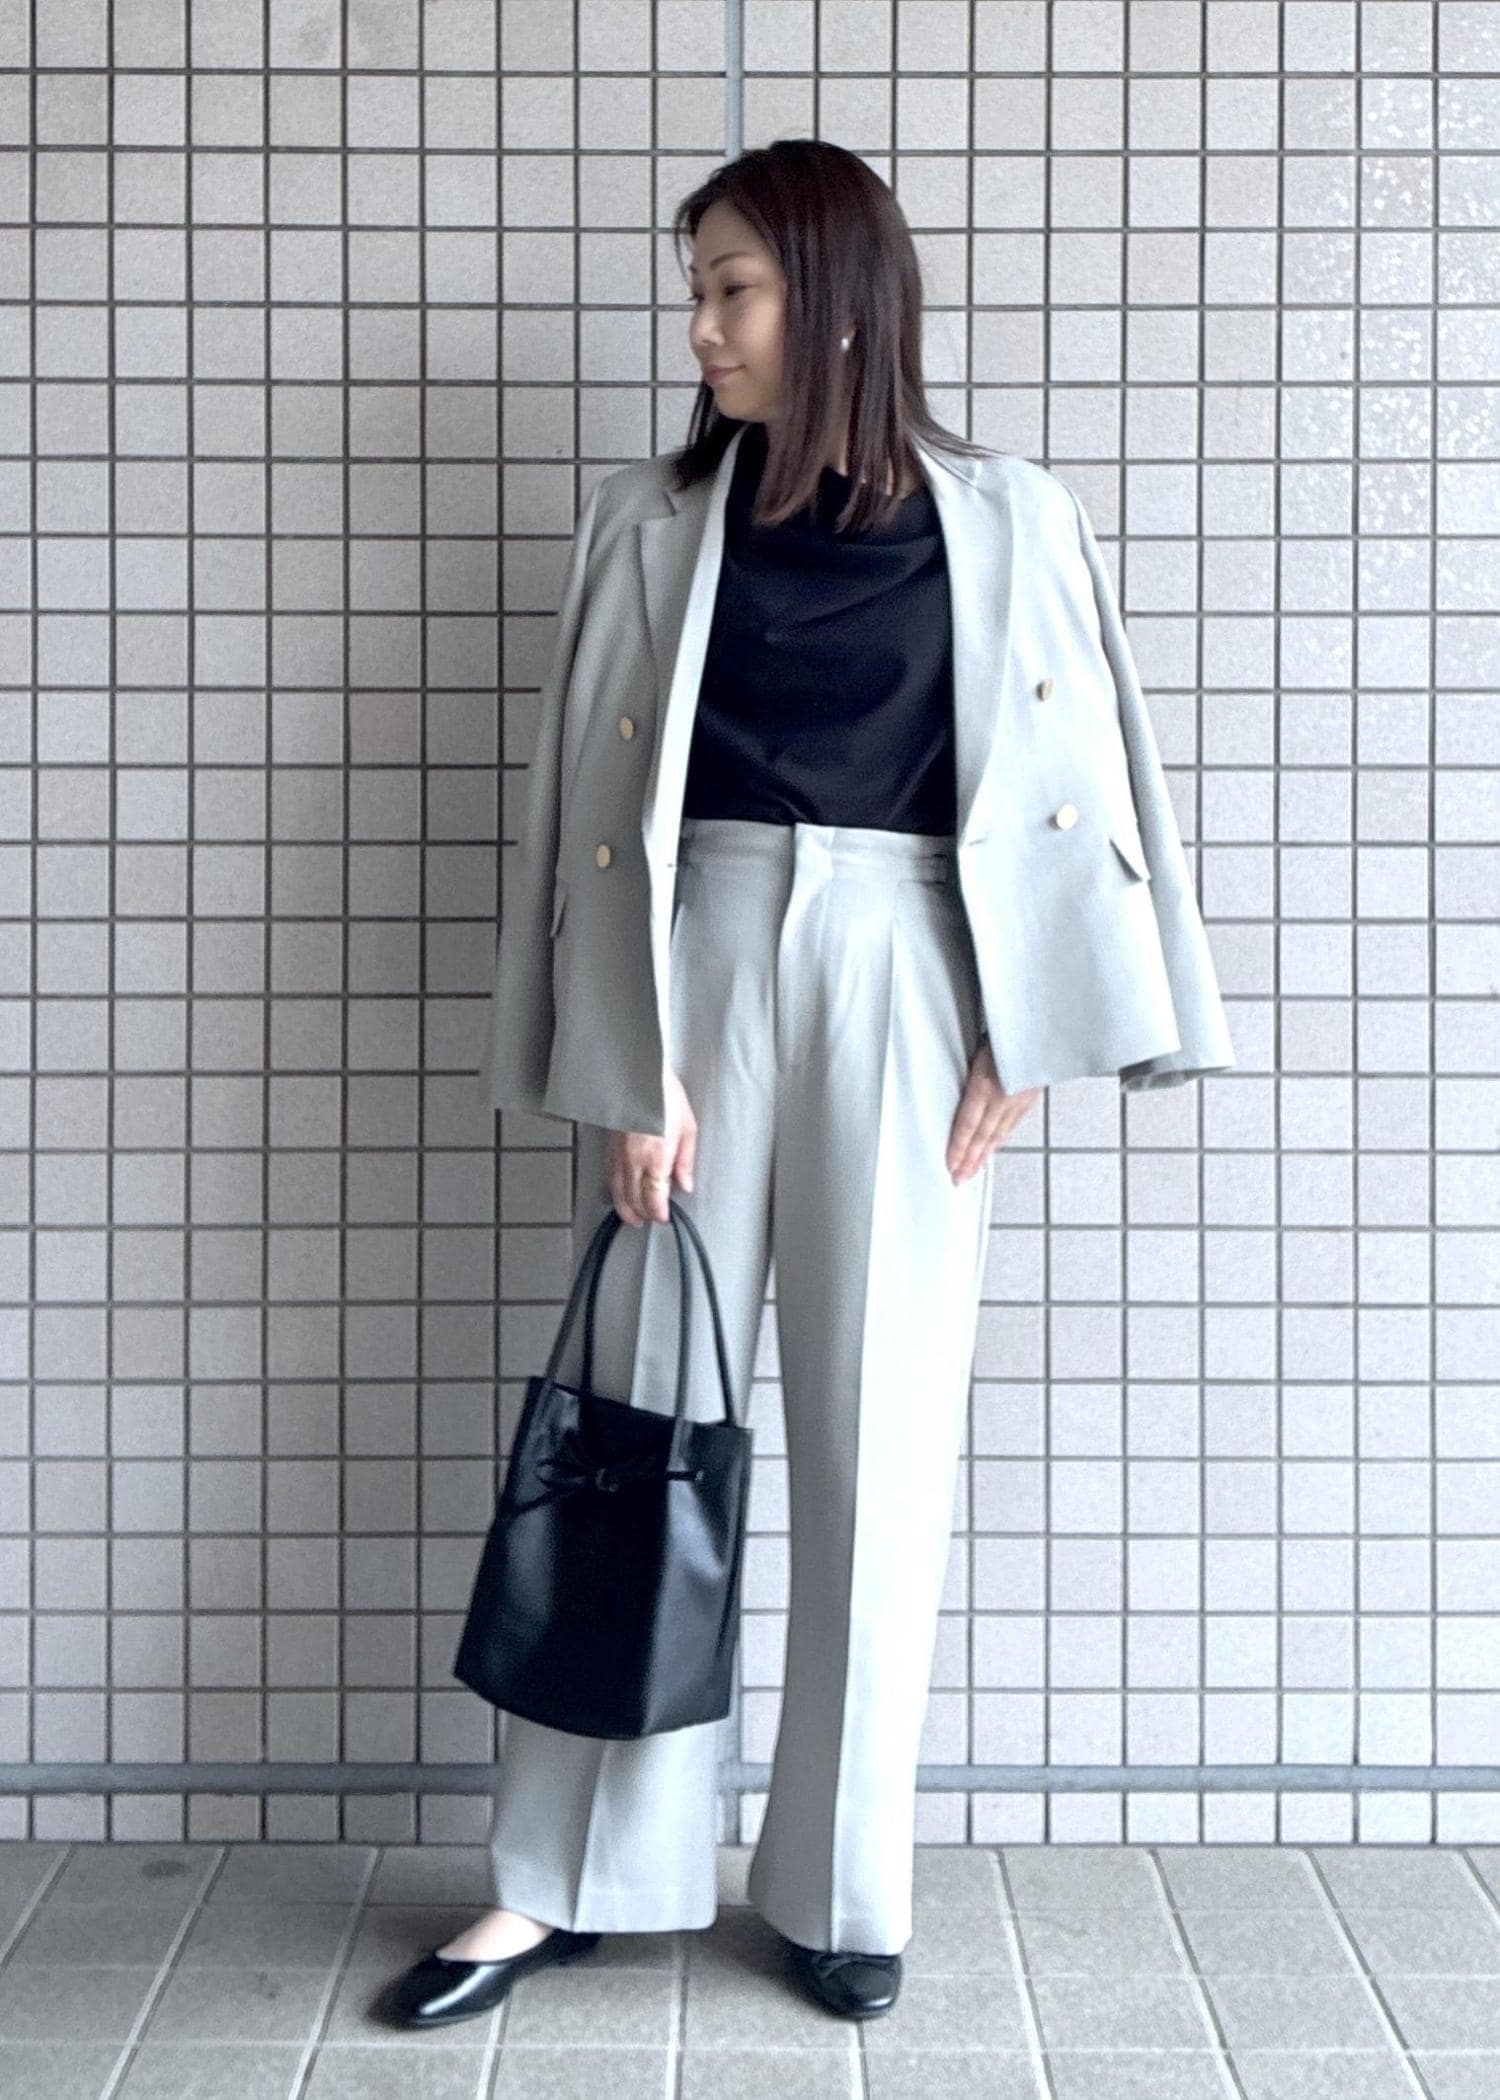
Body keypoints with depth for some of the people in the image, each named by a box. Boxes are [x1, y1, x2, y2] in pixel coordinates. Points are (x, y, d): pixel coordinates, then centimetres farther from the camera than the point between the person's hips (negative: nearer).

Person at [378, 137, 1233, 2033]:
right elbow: (598, 806, 0)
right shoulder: (650, 523, 5)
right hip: (698, 968, 1)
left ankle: (840, 1886, 18)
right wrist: (627, 1074, -7)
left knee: (882, 1441, 4)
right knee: (644, 1413, 3)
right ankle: (563, 1879, 15)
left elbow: (1070, 779, 4)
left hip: (900, 988, 0)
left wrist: (1024, 1035, -4)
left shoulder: (1003, 522, 5)